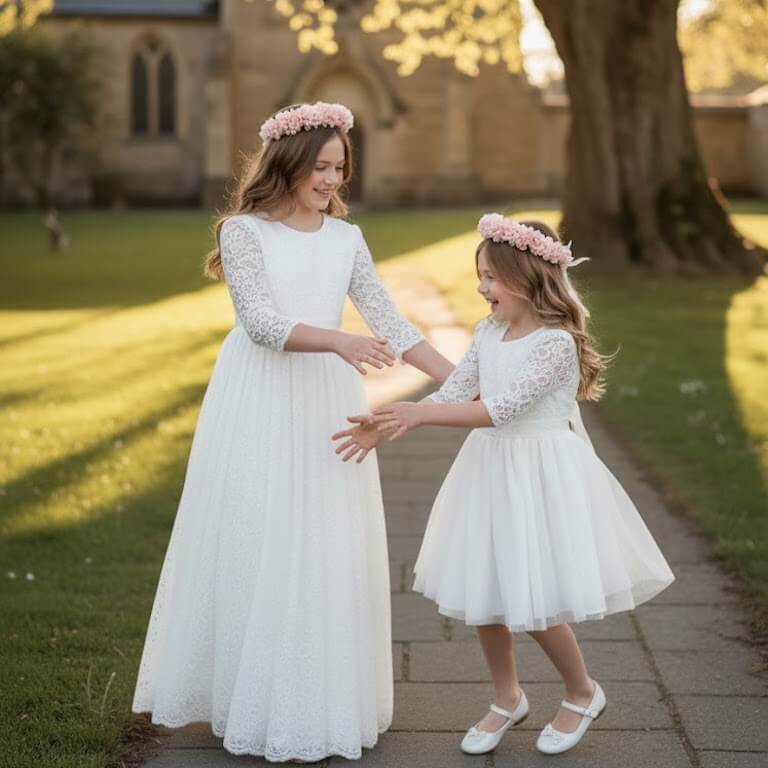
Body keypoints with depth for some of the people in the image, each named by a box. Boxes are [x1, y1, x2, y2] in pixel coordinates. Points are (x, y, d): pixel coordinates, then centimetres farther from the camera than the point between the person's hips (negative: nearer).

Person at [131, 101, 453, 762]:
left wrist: (458, 379, 0)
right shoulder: (244, 230, -4)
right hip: (260, 404, -4)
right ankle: (252, 700, 14)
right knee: (256, 547, 0)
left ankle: (315, 703, 16)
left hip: (326, 406, 4)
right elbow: (261, 322, -15)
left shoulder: (346, 237, 9)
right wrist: (339, 340, -31)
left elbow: (388, 321, 8)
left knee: (326, 550, 5)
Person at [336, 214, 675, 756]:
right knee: (484, 596, 12)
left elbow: (502, 408, -25)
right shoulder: (488, 332, 5)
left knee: (535, 606, -1)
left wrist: (420, 414, -28)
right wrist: (387, 424, -4)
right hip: (490, 473, 7)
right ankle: (508, 700, 34)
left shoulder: (556, 341, -18)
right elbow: (452, 394, 7)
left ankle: (584, 694, 27)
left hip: (540, 479, -7)